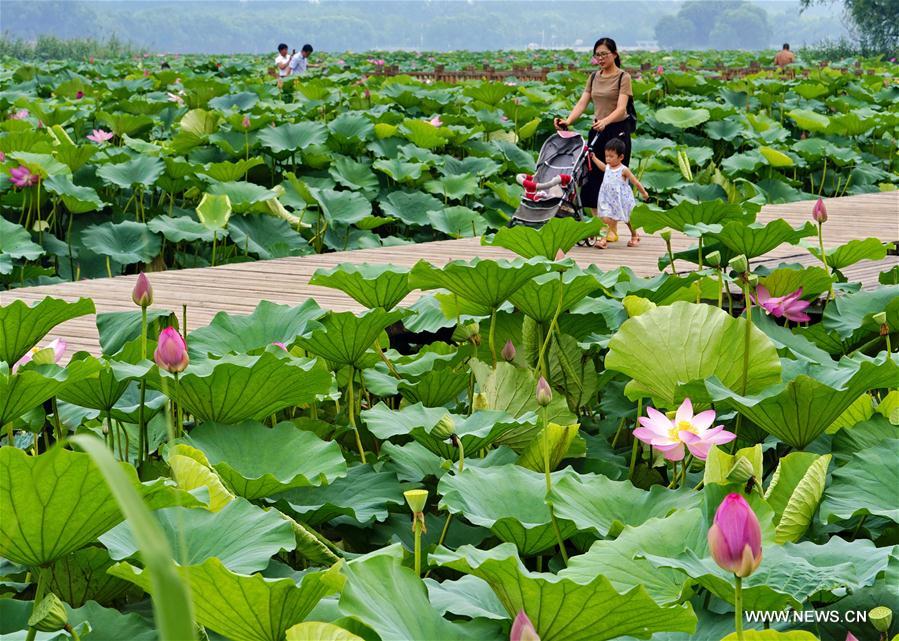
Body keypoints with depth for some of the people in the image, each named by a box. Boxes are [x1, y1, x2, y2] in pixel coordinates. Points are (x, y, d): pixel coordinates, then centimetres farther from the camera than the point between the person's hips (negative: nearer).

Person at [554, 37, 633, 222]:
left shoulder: (623, 77, -8)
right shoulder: (593, 77, 10)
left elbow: (621, 108, -19)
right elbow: (582, 103, 2)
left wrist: (605, 121, -38)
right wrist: (568, 121, -16)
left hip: (618, 131, -6)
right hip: (597, 131, 6)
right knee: (592, 178, 4)